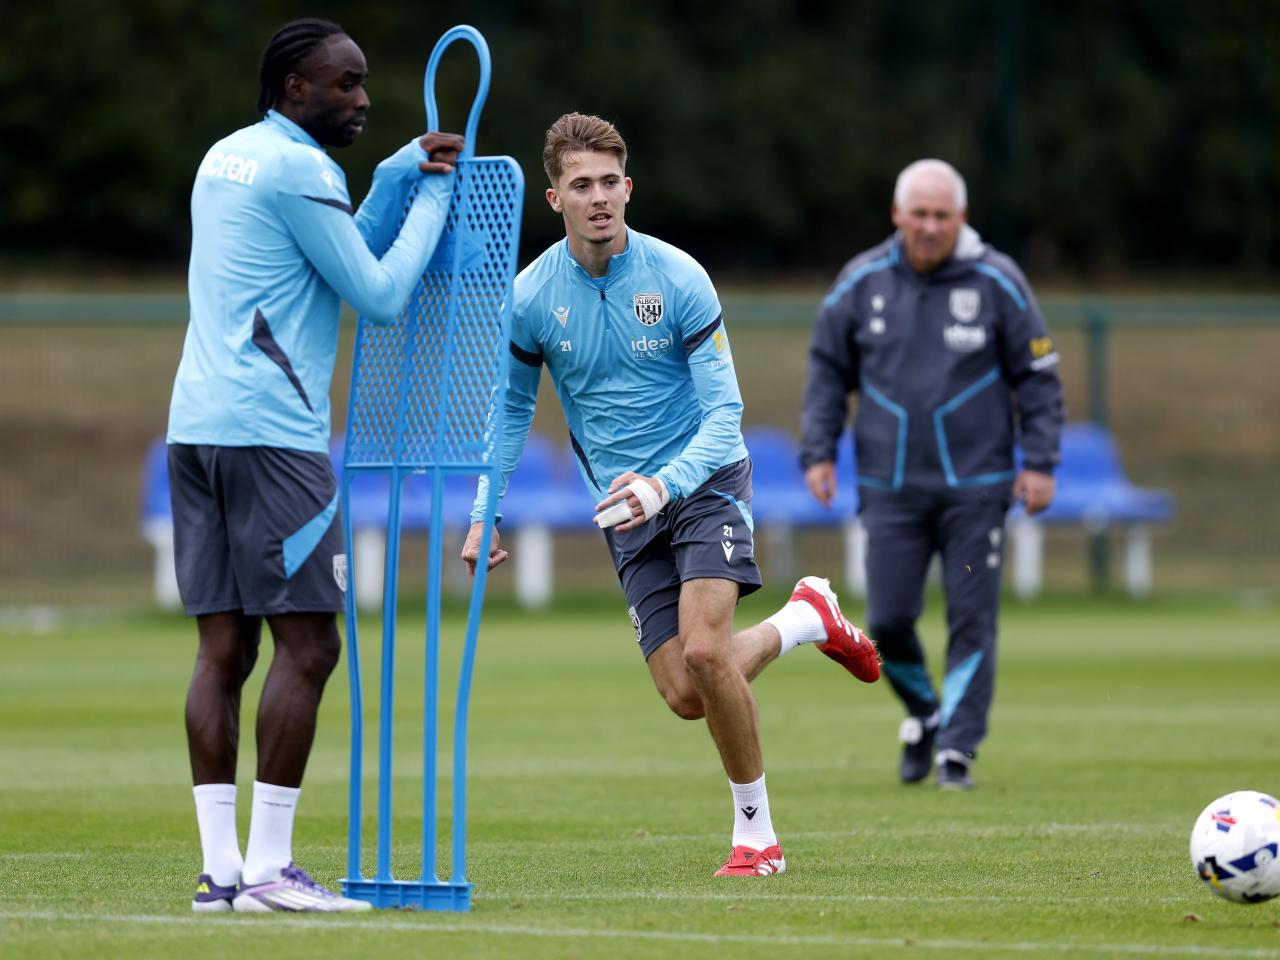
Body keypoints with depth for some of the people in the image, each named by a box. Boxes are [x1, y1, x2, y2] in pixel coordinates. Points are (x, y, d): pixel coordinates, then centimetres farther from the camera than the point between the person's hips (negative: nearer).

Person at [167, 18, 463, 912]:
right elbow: (380, 293, -5)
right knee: (307, 645, -6)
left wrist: (405, 172, 15)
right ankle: (268, 866, -9)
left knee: (223, 648, 5)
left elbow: (349, 256, 23)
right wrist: (434, 194, 6)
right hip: (271, 434, -9)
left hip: (197, 426, 9)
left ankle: (220, 867, 1)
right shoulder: (297, 169, -8)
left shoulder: (225, 158, 20)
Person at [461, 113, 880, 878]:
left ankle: (757, 833, -6)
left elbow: (724, 411, -13)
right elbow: (512, 408, 11)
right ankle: (808, 618, 23)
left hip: (705, 479, -3)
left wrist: (665, 484, -30)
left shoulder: (677, 278, -13)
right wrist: (485, 514, 1)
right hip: (627, 505, 3)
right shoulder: (532, 297, -5)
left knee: (704, 650, -24)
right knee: (684, 694, -7)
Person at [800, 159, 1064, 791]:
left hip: (976, 486, -1)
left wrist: (1039, 462, -2)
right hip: (890, 488, 1)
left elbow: (1037, 376, 4)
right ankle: (923, 715, 23)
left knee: (972, 620, -5)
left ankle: (958, 750, 2)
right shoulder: (860, 283, 4)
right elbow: (828, 370, 12)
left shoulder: (998, 282, -1)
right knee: (887, 621, -4)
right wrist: (818, 451, 4)